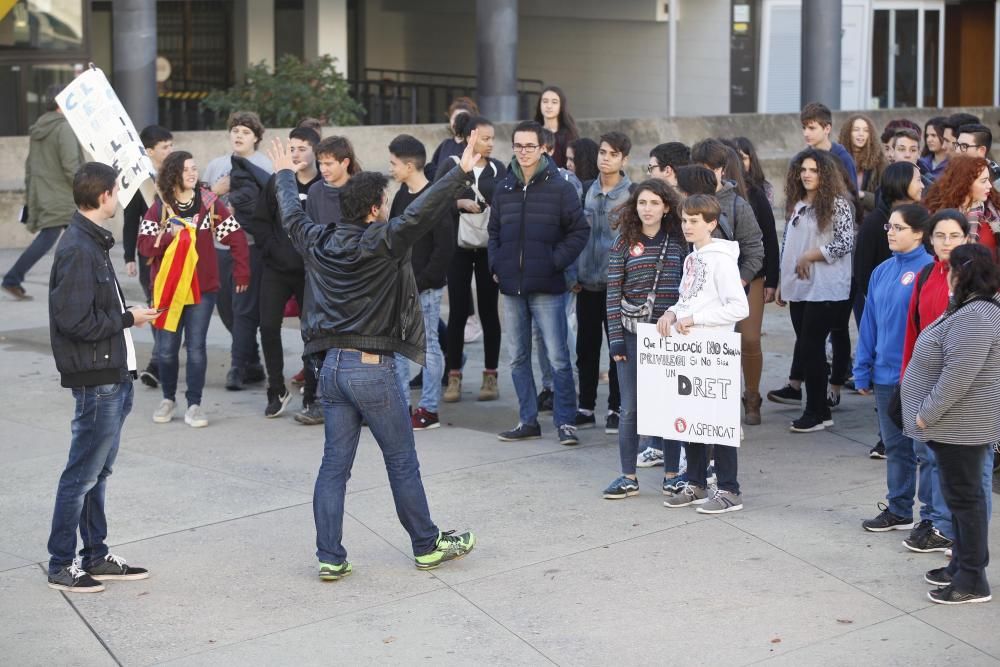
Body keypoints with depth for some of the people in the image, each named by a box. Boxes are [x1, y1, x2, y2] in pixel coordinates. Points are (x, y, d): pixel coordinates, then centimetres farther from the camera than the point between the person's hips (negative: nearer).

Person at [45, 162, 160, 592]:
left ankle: (96, 556, 26)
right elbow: (76, 321, -23)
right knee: (83, 474, 0)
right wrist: (128, 318, -12)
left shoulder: (92, 242, 13)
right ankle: (61, 565, 10)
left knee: (98, 471, 16)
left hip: (112, 378, 10)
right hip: (96, 380, -10)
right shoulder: (79, 250, -18)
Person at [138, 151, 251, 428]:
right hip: (168, 286, 1)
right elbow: (144, 246, -4)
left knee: (196, 347, 0)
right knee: (167, 347, 6)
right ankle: (168, 399, 25)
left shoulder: (210, 203, -2)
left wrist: (241, 273, -2)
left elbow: (236, 237, 0)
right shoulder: (160, 207, 1)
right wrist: (167, 235, -21)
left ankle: (194, 404, 9)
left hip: (202, 287, -1)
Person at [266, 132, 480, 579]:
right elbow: (421, 214, -25)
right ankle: (427, 546, 19)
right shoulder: (380, 244, -15)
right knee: (402, 464, 7)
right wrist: (461, 173, -22)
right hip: (373, 369, -6)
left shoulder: (319, 243, 5)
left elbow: (291, 216, 23)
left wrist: (284, 175, 40)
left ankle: (330, 558, 10)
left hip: (333, 366, 6)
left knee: (334, 465, 9)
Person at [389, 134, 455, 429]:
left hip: (424, 289, -8)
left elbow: (445, 247, -18)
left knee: (428, 346, 1)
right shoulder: (402, 195, 10)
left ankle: (429, 409, 8)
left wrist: (422, 281, -16)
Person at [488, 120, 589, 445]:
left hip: (546, 287, -5)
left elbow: (579, 231, -4)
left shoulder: (560, 188, -3)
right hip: (511, 287, 5)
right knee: (518, 358, 10)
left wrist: (556, 262, -11)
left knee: (557, 357, -4)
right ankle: (528, 420, 19)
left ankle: (565, 421, 3)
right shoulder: (504, 189, 11)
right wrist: (496, 266, 6)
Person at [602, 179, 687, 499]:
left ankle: (672, 474, 17)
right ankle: (629, 477, 12)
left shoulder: (678, 242, 3)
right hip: (633, 334, -1)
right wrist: (615, 338, -6)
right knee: (629, 409, 3)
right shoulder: (624, 243, 0)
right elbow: (613, 294, -1)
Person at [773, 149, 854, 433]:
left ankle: (818, 412, 4)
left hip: (826, 289, -6)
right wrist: (782, 284, 17)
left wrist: (810, 256, -13)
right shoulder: (797, 205, 14)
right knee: (805, 343, 11)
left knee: (810, 345, -6)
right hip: (799, 287, 6)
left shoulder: (837, 204, -7)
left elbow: (845, 243, -14)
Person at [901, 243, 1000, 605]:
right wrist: (928, 413, 19)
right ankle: (961, 565, 27)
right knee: (960, 495, 17)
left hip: (961, 426, -10)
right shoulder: (970, 310, 11)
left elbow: (958, 377, -27)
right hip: (958, 425, 10)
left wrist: (926, 414, -19)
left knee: (964, 496, -4)